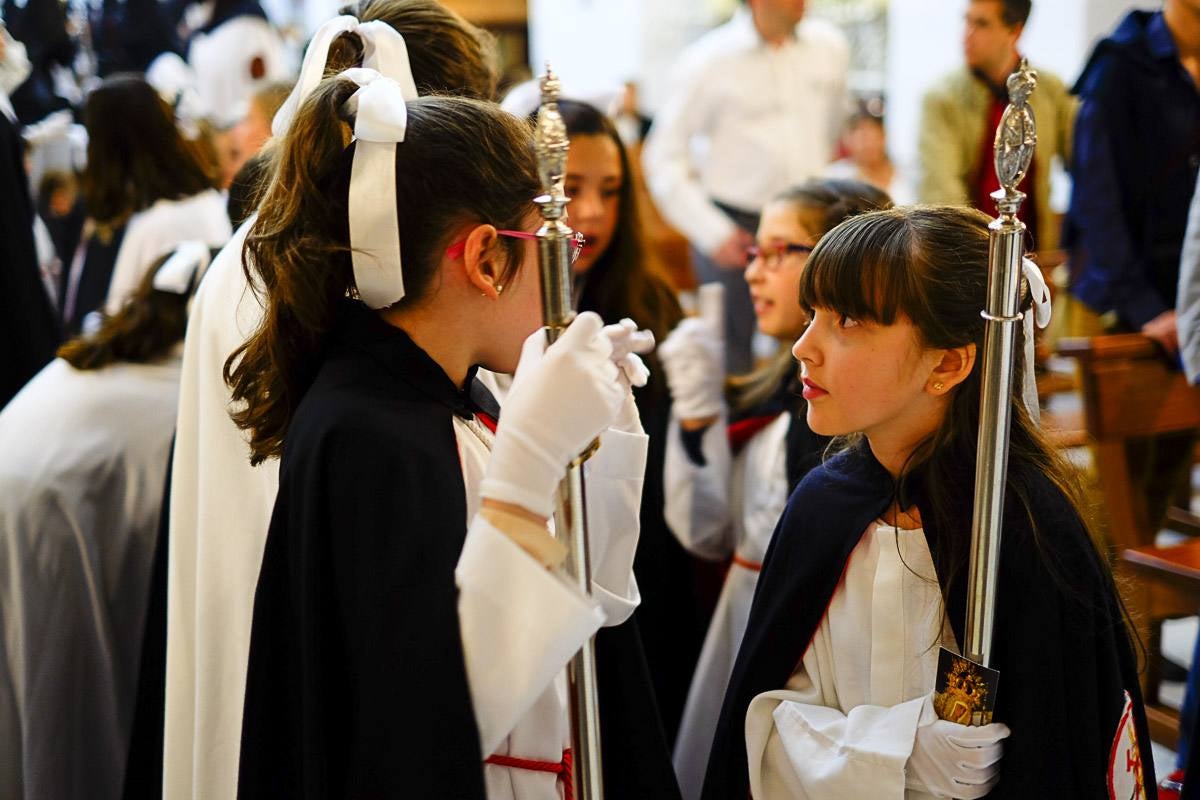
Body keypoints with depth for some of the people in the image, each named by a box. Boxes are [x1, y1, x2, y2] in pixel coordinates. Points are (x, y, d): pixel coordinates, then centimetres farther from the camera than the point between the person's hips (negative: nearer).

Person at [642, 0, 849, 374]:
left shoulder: (830, 47, 4)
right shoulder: (706, 61, -8)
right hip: (734, 228, -3)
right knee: (732, 357, 0)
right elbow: (663, 157, -6)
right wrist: (712, 232, -11)